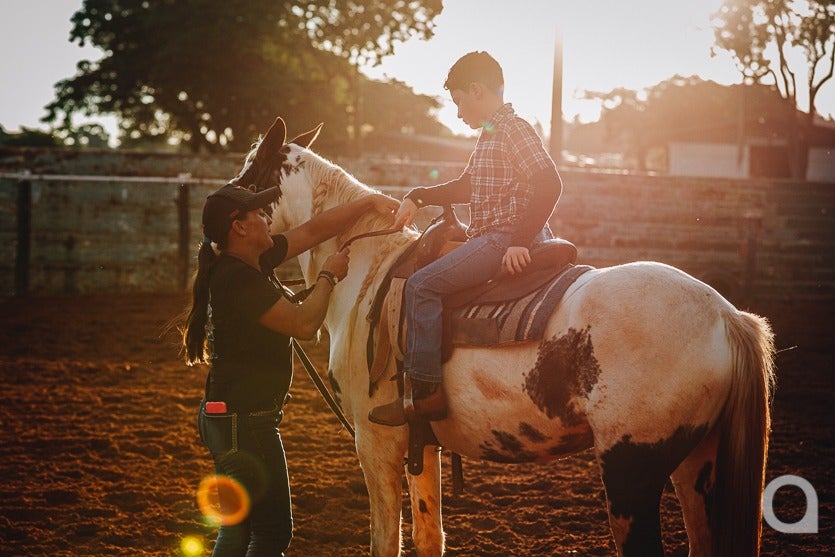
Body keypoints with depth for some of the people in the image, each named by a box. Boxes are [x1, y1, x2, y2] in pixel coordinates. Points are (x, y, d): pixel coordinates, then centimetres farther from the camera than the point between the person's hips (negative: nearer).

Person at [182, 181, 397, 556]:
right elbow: (304, 324, -21)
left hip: (238, 416, 10)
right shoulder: (236, 278, -21)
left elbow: (314, 231, 16)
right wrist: (328, 276, -5)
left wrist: (370, 202, 11)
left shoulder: (255, 261, 8)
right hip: (243, 422, -10)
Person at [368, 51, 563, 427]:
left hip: (505, 239, -11)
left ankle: (425, 392, -21)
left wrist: (520, 241, -27)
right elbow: (466, 187, 31)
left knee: (422, 284, -19)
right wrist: (418, 198, 20)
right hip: (490, 237, 11)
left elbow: (549, 184, -23)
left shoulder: (513, 130, -13)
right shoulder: (490, 134, 18)